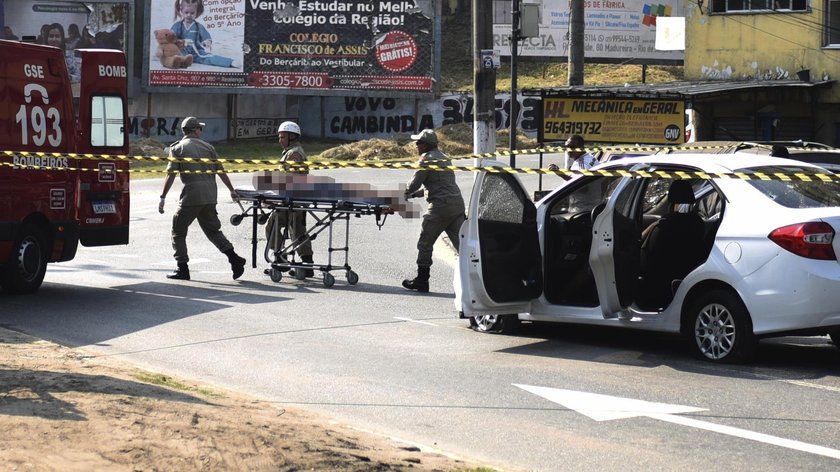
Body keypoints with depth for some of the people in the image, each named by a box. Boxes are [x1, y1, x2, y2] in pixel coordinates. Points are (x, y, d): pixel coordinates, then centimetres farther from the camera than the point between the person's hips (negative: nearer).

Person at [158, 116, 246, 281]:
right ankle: (234, 258, 4)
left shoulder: (177, 148, 2)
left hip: (191, 195, -4)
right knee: (213, 230, 17)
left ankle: (182, 269, 4)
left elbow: (171, 174, -6)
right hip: (210, 196, 4)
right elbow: (221, 172, 13)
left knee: (178, 231, 7)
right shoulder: (207, 147, 12)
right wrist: (232, 190, 24)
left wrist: (163, 197, -3)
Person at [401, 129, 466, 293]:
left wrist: (405, 193, 13)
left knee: (425, 243, 4)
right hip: (457, 203, 8)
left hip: (441, 206, -8)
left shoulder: (427, 158, -5)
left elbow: (415, 183, -7)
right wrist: (415, 194, 28)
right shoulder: (443, 157, 23)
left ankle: (421, 281, 8)